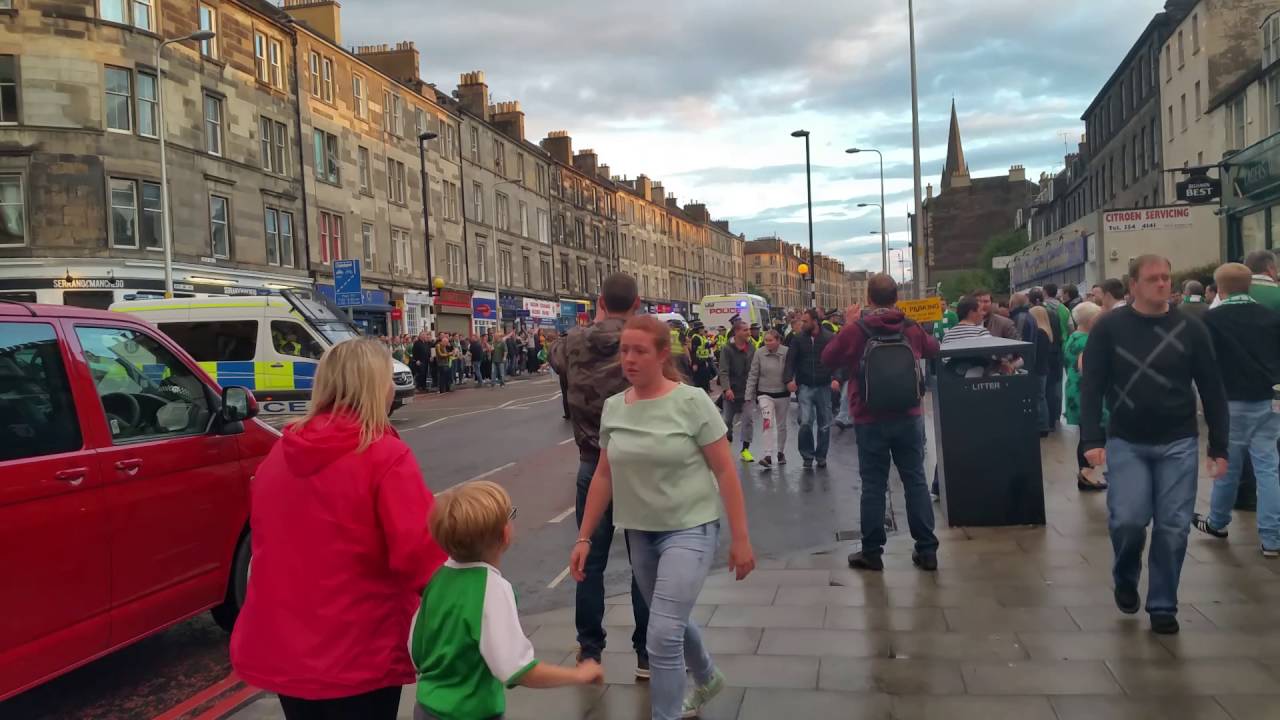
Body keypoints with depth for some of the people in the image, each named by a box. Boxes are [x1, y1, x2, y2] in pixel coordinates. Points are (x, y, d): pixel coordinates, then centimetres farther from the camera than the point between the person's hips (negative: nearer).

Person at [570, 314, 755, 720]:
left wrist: (740, 539, -11)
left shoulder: (692, 402, -14)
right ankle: (707, 679, 50)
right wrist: (584, 537, 6)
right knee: (673, 622, 22)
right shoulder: (613, 408, 0)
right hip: (639, 532, 6)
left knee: (662, 636, -14)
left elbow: (725, 472, -11)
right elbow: (604, 476, 8)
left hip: (689, 529, -5)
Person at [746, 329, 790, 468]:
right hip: (765, 394, -1)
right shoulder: (759, 353, -8)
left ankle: (781, 452, 31)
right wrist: (749, 395, -4)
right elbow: (753, 375, -4)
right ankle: (768, 455, -18)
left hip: (782, 394, 1)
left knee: (781, 425, 14)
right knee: (767, 423, -15)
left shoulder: (787, 353, -10)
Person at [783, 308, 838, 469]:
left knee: (824, 425, 8)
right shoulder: (798, 338, 1)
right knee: (805, 422, -11)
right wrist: (789, 379, -14)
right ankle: (807, 456, 7)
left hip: (824, 387, 0)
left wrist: (837, 379, -18)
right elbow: (790, 360, 0)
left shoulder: (830, 338, -3)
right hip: (805, 387, 0)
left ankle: (821, 456, 24)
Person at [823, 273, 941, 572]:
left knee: (873, 485, 5)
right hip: (909, 418, 2)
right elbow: (933, 348, 20)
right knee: (916, 481, 9)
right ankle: (927, 549, 14)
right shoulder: (911, 328, -2)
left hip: (870, 421, -2)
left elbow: (828, 359, 2)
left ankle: (871, 552, 12)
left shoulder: (855, 330, -12)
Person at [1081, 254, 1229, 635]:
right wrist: (1092, 439, -13)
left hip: (1178, 443, 1)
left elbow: (1212, 390, 5)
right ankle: (1125, 579, 21)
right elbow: (1091, 386, -5)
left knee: (1172, 527, 1)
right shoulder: (1109, 327, -4)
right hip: (1126, 442, -1)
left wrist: (1219, 446, 3)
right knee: (1128, 519, -10)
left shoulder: (1190, 329, 0)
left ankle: (1163, 606, 16)